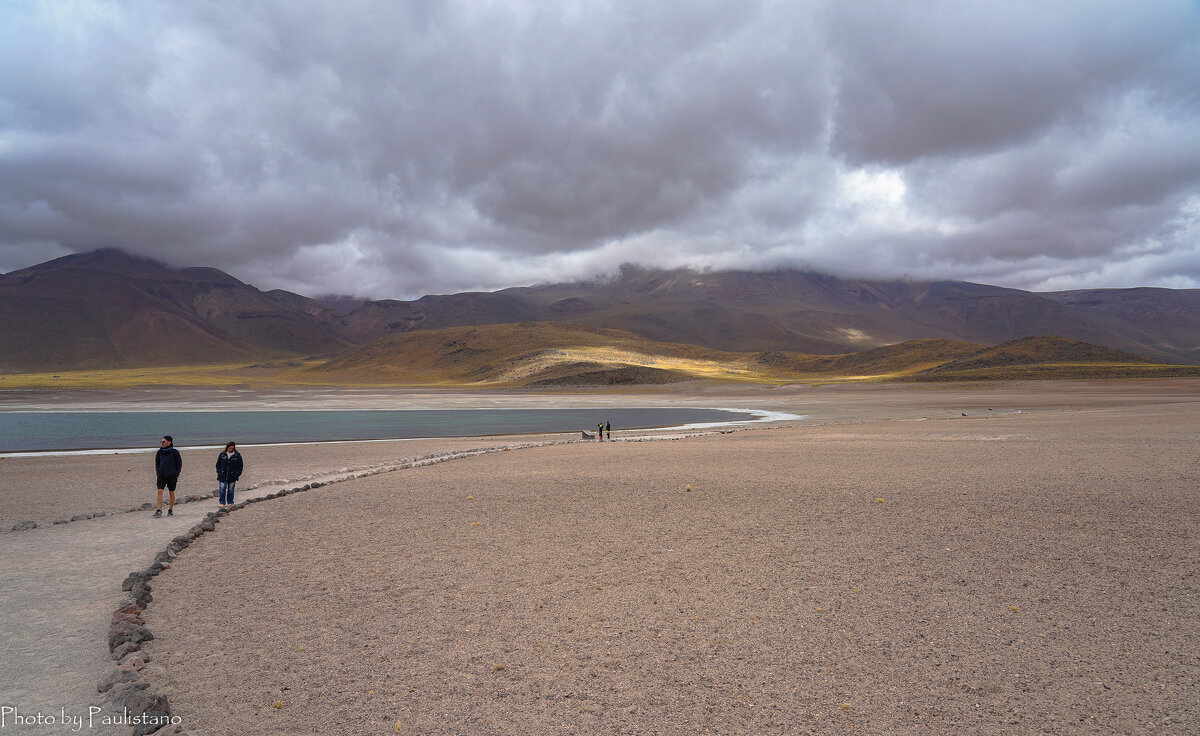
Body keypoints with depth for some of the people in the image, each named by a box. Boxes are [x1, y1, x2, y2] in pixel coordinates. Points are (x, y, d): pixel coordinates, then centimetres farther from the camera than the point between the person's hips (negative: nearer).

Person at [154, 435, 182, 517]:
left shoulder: (175, 452, -5)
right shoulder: (159, 452, 5)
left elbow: (179, 464, 0)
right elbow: (157, 463, 16)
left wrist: (176, 475, -5)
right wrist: (158, 473, 5)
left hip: (172, 476, -2)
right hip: (161, 476, 3)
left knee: (172, 493, 6)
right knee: (160, 491, -11)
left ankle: (170, 510, 17)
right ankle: (159, 510, -12)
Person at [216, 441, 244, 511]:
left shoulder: (237, 455, -3)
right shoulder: (222, 455, 0)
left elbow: (240, 466, 4)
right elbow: (218, 464, 11)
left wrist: (238, 474, -2)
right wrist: (218, 473, 5)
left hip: (232, 476, -1)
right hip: (223, 476, 1)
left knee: (230, 490, 6)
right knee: (222, 489, -5)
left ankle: (230, 503, 17)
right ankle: (222, 503, 0)